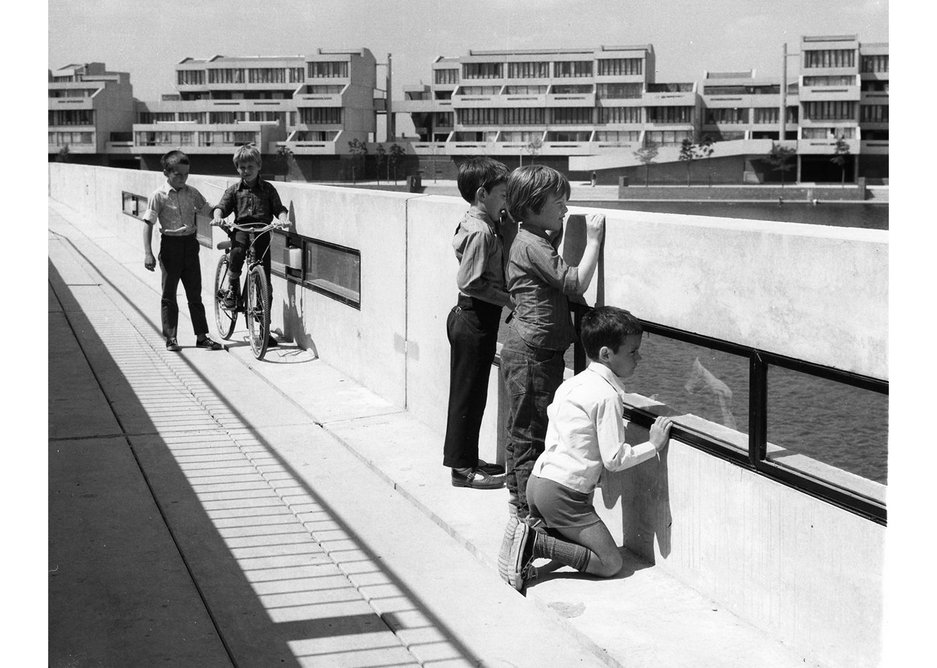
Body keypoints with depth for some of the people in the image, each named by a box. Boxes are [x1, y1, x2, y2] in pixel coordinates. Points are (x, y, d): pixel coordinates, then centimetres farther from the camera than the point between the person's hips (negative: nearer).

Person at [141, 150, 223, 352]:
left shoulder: (192, 193, 3)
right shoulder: (159, 196, -8)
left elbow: (208, 211, 16)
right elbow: (148, 224, -9)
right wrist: (148, 253, -15)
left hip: (190, 244, 4)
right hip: (170, 244, -3)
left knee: (195, 293, 7)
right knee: (168, 294, 4)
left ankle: (202, 336, 12)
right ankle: (171, 338, 11)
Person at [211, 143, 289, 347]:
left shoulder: (268, 189, 7)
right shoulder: (234, 190, 9)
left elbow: (279, 208, 1)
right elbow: (221, 206, 0)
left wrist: (283, 218, -21)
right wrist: (217, 216, -23)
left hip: (262, 231, 0)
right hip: (241, 229, 0)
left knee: (265, 282, -3)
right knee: (237, 252, -38)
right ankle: (232, 286, -9)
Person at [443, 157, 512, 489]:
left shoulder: (472, 223, 9)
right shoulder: (482, 231, -21)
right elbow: (470, 282, -23)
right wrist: (508, 298, -17)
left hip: (466, 314, 10)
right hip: (477, 317, -10)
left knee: (467, 389, 17)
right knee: (470, 391, -1)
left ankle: (463, 457, 28)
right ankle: (463, 467, 9)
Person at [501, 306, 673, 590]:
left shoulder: (572, 383, 13)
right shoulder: (608, 395, -12)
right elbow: (614, 459, -14)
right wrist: (653, 445, -1)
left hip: (538, 478, 8)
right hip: (564, 492, -8)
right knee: (610, 563, -3)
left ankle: (537, 530, 3)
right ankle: (536, 544, -13)